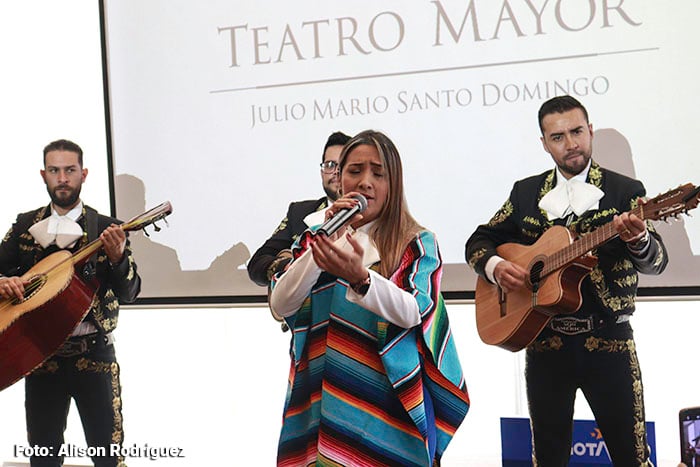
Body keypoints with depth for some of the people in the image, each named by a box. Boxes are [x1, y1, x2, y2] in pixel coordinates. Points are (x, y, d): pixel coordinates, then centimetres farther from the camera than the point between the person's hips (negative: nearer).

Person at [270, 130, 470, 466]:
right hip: (322, 397, 2)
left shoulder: (417, 243, 2)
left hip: (389, 399, -2)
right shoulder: (311, 240, 10)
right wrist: (324, 241, -14)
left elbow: (412, 312, -15)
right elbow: (280, 305, -4)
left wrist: (359, 277, -33)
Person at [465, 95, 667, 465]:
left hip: (607, 341, -3)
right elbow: (478, 241, 11)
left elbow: (656, 262, -12)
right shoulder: (526, 192, 8)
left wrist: (638, 239, -35)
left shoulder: (625, 191, -2)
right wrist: (495, 267, -12)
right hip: (544, 342, 3)